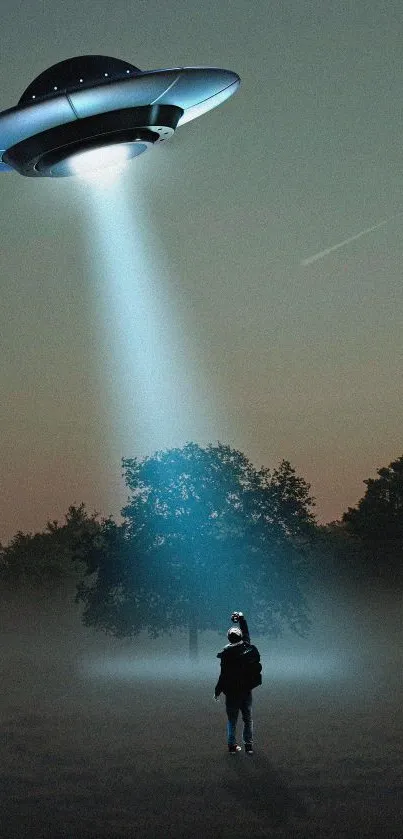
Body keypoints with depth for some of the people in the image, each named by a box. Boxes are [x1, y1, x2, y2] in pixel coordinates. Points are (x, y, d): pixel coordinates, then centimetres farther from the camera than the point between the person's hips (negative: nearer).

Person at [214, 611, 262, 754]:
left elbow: (224, 675, -14)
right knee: (248, 719, 11)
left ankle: (232, 746, 8)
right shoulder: (248, 647, -4)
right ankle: (249, 745, 11)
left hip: (232, 692, -3)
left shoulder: (227, 654, -16)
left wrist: (217, 691, -3)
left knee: (232, 720, 7)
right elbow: (246, 633, 16)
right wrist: (241, 618, 30)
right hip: (247, 690, 3)